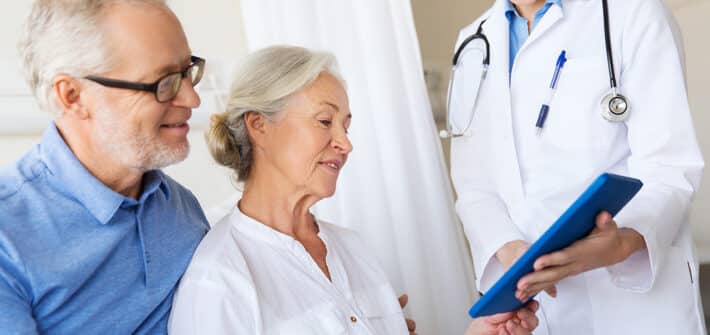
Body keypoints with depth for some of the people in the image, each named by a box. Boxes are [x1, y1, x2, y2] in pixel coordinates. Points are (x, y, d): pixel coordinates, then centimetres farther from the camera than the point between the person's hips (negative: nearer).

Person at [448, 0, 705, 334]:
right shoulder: (473, 43, 7)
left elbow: (668, 167, -12)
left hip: (636, 290, -3)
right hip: (530, 293, 3)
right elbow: (473, 181, 2)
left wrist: (625, 241, -31)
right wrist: (507, 249, -17)